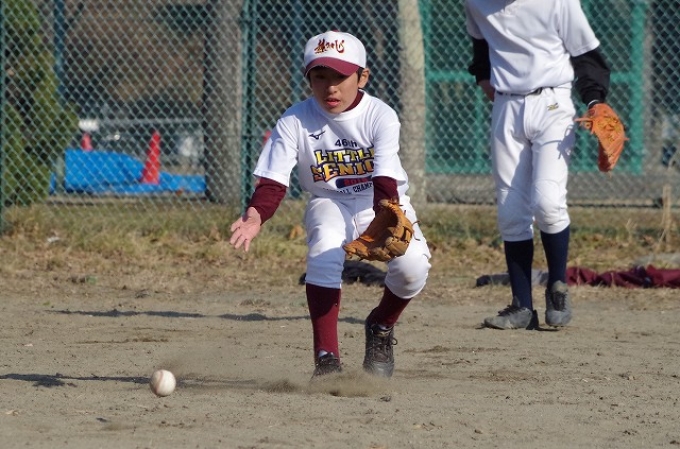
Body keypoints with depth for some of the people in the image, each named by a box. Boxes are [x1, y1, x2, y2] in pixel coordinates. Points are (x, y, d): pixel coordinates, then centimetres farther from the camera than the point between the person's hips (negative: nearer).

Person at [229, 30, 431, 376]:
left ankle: (381, 328, 9)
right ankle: (326, 358, -30)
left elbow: (385, 182, -26)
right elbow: (273, 182, -17)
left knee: (412, 266, -27)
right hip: (329, 204, 0)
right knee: (325, 247, -35)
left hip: (384, 205, 0)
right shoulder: (295, 122, -14)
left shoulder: (381, 117, -17)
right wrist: (254, 217, -40)